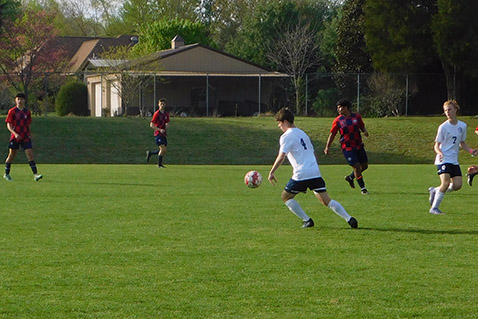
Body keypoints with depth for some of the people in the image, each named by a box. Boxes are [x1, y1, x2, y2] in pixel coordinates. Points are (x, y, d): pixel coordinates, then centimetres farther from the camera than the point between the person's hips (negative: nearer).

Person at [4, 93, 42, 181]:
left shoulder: (27, 112, 9)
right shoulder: (12, 111, -3)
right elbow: (8, 125, -5)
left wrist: (29, 134, 8)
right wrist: (15, 134, -18)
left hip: (25, 137, 3)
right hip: (15, 137, -3)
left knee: (30, 154, -9)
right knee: (11, 155, 7)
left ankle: (35, 175, -16)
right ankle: (6, 174, 24)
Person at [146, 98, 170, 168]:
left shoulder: (166, 114, 10)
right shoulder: (156, 114, -9)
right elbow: (151, 125, -11)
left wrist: (167, 125, -6)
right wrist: (160, 129, -21)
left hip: (164, 134, 7)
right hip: (158, 134, -7)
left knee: (164, 150, 6)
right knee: (162, 148, -15)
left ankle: (150, 153, 27)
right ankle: (159, 164, -1)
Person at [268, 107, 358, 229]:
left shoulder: (286, 137, -3)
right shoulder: (302, 133, 23)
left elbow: (281, 156, -15)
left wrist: (271, 172, -10)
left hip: (301, 175, -7)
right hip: (315, 172, 7)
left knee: (285, 196, 12)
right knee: (326, 200, 7)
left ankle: (307, 220, 5)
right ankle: (349, 218, -8)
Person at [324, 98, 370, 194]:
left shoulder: (357, 117, 1)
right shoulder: (337, 121, -5)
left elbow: (362, 127, 14)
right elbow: (332, 134, 2)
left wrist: (365, 131, -9)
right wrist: (327, 147, -3)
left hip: (358, 146, 4)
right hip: (347, 148, -4)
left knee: (364, 165, 9)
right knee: (356, 167, -10)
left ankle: (350, 177, 33)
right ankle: (362, 188, 1)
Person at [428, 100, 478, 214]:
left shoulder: (462, 126, 9)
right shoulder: (443, 127, -5)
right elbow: (436, 145, -2)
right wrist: (440, 153, -24)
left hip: (454, 161, 5)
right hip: (443, 160, -5)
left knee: (457, 185, -6)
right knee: (446, 183, -20)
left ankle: (435, 191, 18)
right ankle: (434, 208, -9)